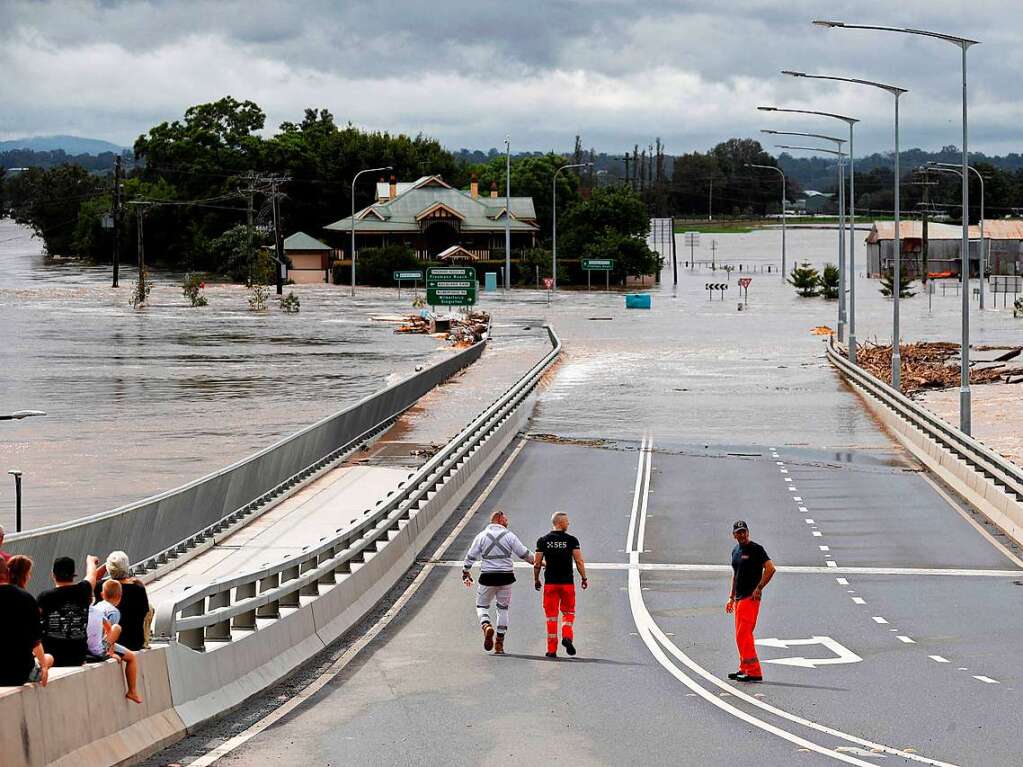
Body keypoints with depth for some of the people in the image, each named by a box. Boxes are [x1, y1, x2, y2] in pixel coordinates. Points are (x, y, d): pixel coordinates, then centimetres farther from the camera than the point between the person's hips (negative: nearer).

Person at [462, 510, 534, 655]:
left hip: (487, 577, 0)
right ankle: (499, 644, 9)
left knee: (482, 605, 13)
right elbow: (525, 554, 3)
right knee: (503, 609, 11)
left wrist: (465, 573, 18)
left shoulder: (482, 536, 3)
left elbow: (470, 556, 5)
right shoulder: (509, 536, 0)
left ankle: (486, 626, -19)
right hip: (506, 577, 0)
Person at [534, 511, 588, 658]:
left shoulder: (543, 541, 1)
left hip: (550, 583, 1)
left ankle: (552, 650, 5)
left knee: (551, 616, 6)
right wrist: (584, 578, 6)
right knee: (568, 613, 14)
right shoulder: (571, 540, -3)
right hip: (567, 583, -1)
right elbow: (579, 561, -5)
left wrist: (536, 580, 14)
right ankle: (567, 637, -11)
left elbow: (537, 563, 2)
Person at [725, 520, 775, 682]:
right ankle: (744, 669, 19)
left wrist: (759, 588, -16)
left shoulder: (756, 549, -9)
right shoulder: (735, 551, 17)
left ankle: (754, 672, -14)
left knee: (743, 635, -14)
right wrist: (731, 598, 23)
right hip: (739, 598, 9)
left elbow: (770, 568, -16)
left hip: (751, 598, -9)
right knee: (741, 635, 12)